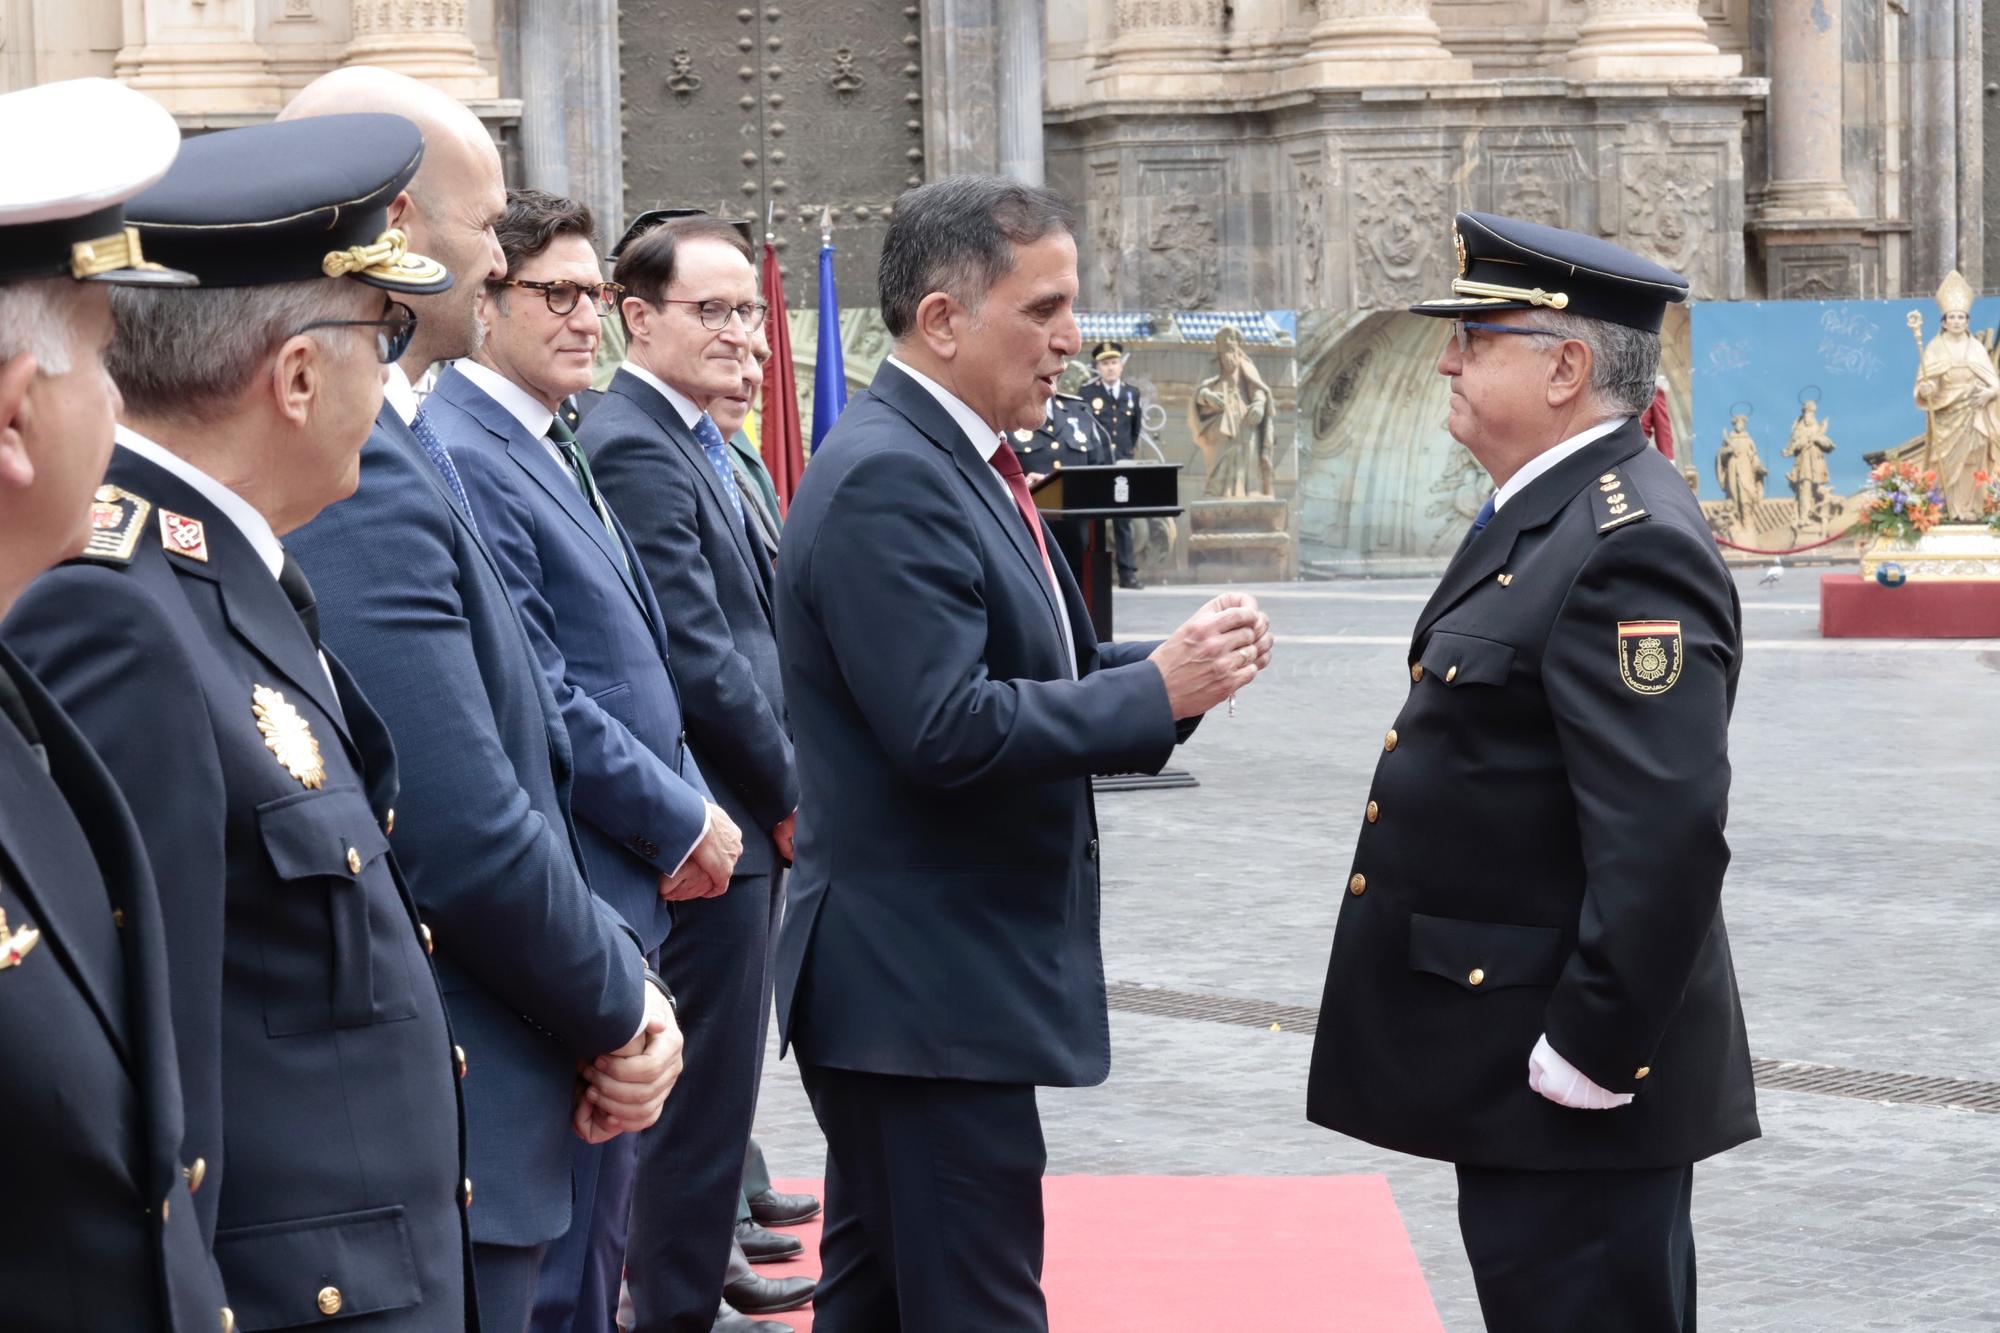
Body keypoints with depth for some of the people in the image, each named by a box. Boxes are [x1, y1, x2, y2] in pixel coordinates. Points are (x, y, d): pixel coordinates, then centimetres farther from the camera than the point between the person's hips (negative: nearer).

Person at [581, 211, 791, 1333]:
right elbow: (697, 655, -19)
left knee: (717, 1079, 16)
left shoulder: (696, 441, 16)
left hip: (748, 820, 10)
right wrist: (788, 791, -11)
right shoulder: (634, 448, -16)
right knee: (709, 1086, -4)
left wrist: (784, 789, 11)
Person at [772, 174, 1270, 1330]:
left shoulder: (953, 462, 13)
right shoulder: (888, 478, -18)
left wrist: (1172, 666, 0)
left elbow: (1016, 679, 16)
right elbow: (946, 732, -25)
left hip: (917, 985, 11)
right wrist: (1157, 691, -19)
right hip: (928, 993, -11)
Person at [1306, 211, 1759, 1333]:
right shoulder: (1548, 517, 13)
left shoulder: (1630, 546, -20)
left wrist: (1587, 1059, -24)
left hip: (1575, 1082, -11)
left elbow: (1665, 835, -27)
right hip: (1512, 1069, 11)